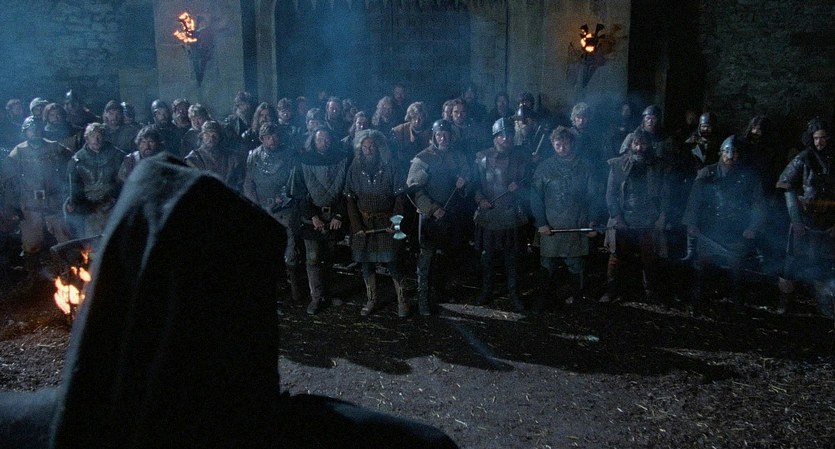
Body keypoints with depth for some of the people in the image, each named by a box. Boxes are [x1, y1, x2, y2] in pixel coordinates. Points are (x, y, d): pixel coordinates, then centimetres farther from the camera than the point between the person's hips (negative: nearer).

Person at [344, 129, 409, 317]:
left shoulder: (390, 166, -3)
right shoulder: (355, 168, 3)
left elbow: (400, 195, -3)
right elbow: (349, 198, 1)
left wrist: (395, 220, -13)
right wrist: (357, 226, -6)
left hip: (386, 222, -3)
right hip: (363, 223, 3)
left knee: (391, 262, -6)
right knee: (366, 262, 8)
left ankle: (402, 300, 8)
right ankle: (371, 300, 22)